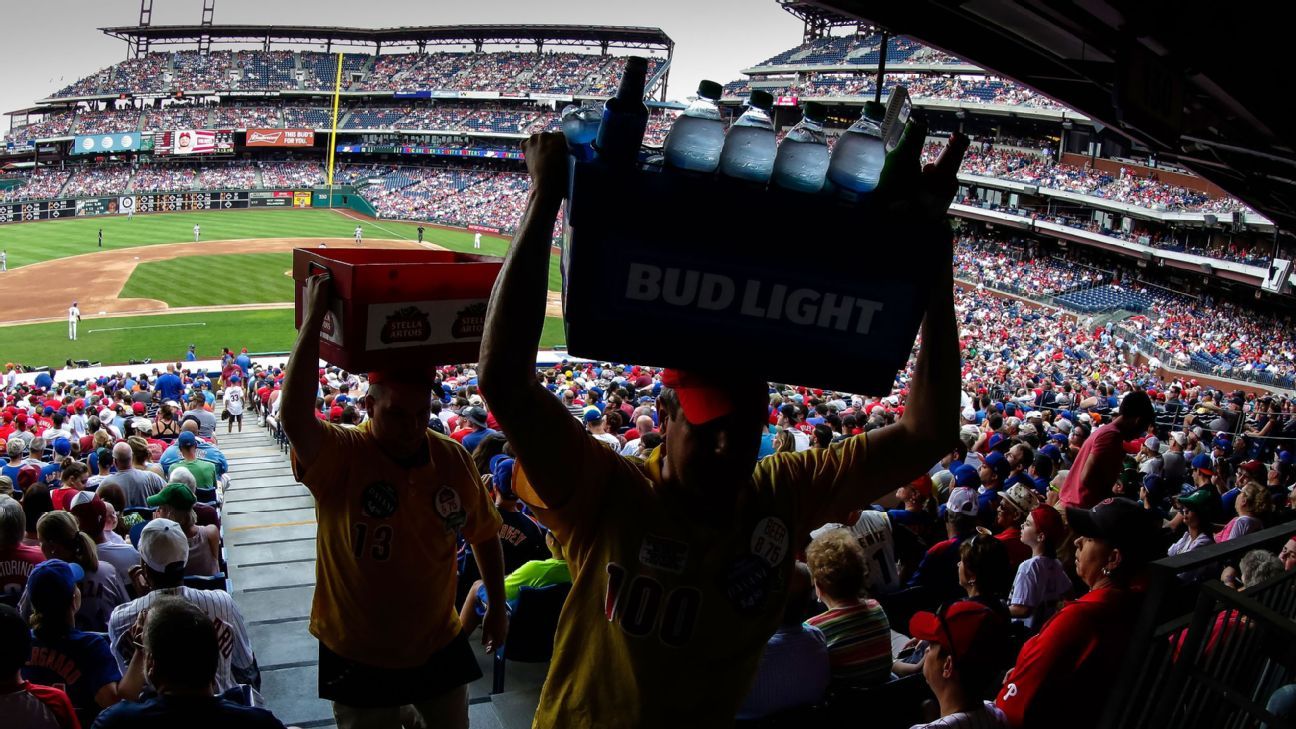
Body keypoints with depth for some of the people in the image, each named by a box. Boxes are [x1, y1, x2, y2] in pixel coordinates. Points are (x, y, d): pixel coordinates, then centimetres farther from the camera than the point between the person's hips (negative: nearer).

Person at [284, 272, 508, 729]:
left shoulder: (455, 460, -8)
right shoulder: (341, 457, -19)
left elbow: (484, 535, 6)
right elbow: (293, 417, -40)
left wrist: (498, 606, 11)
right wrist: (313, 320, -41)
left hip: (440, 645, 3)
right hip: (359, 656, -3)